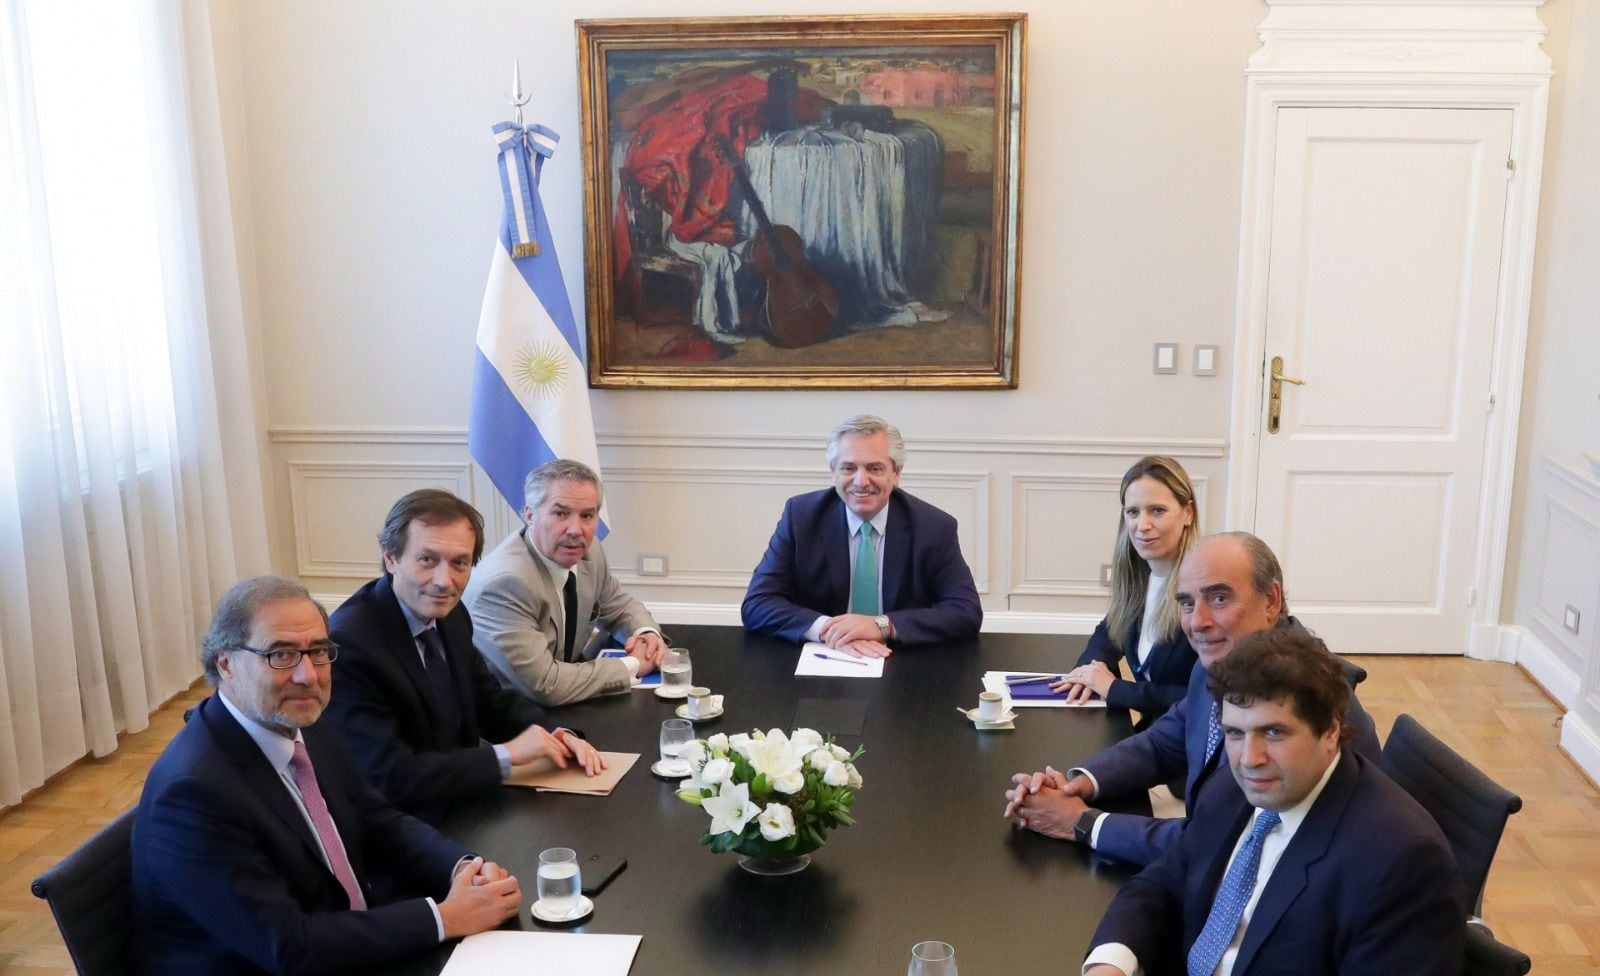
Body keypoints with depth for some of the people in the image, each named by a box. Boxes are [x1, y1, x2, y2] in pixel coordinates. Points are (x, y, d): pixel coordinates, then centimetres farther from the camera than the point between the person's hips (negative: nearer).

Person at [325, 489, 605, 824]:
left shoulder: (449, 613, 1)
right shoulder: (348, 643, -23)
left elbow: (489, 701, 13)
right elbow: (390, 777, -25)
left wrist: (554, 736, -6)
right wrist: (508, 754, -20)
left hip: (462, 808, 8)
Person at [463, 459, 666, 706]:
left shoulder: (587, 552, -4)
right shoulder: (504, 583, -26)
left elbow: (619, 607, 15)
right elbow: (544, 686, -27)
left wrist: (647, 632, -6)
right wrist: (632, 665, -17)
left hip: (561, 709, 7)